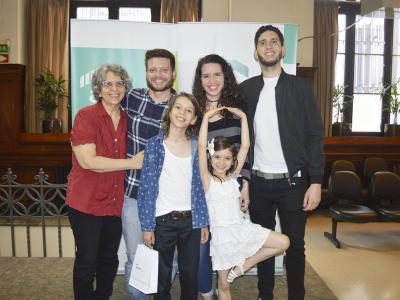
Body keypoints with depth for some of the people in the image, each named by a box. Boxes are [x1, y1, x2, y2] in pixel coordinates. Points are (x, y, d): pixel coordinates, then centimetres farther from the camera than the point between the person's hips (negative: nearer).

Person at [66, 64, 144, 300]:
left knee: (109, 260, 18)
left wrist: (143, 158, 1)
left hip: (115, 202, 5)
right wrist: (132, 163, -18)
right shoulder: (86, 116, -11)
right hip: (86, 201, -5)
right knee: (87, 260, 9)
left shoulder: (126, 119, 5)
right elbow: (87, 160, -21)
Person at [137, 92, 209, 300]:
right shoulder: (155, 145, -6)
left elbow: (199, 186, 6)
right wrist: (147, 226, -8)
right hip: (163, 221, -2)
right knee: (162, 277, 13)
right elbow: (146, 187, -7)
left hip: (191, 220, 2)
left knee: (190, 275, 15)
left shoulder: (196, 147, 2)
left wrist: (203, 222, 6)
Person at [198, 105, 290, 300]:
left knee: (283, 242, -3)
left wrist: (243, 117, -3)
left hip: (242, 227, 5)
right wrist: (206, 117, -21)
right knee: (224, 284, 8)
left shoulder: (233, 176, 3)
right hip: (221, 233, -4)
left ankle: (242, 266, 7)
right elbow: (201, 147, -23)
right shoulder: (207, 180, -10)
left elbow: (245, 146, -2)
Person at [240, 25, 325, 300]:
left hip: (293, 182, -1)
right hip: (258, 183, 2)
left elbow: (315, 137, -3)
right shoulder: (246, 89, 5)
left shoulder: (301, 88, 0)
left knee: (295, 245, 9)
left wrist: (316, 182, -9)